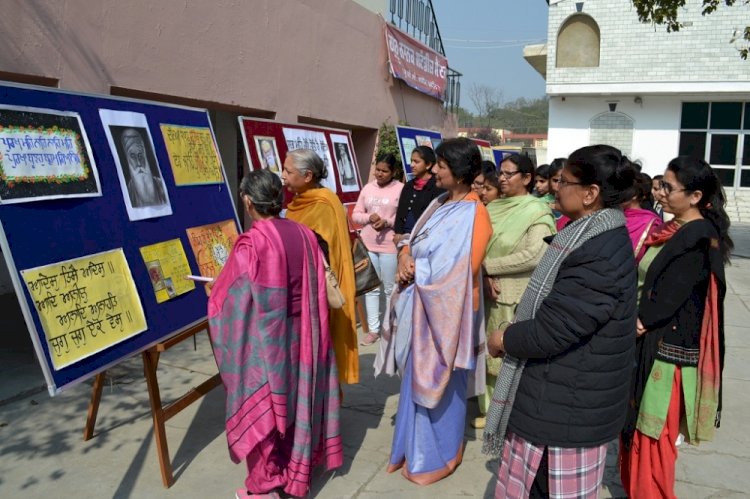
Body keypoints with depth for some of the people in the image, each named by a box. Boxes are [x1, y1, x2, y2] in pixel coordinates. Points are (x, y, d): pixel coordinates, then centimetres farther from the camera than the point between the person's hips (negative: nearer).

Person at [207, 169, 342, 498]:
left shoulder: (251, 243, -21)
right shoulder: (303, 234, -3)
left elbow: (228, 299, -13)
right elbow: (318, 290, 5)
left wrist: (216, 289, 9)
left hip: (263, 341, -6)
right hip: (299, 335, 6)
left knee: (261, 409, 11)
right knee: (297, 400, 21)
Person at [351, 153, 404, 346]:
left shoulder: (401, 189, -6)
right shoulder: (368, 188, 9)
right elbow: (355, 215, 9)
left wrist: (387, 222, -21)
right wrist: (369, 217, -10)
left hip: (390, 246, -5)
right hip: (368, 245, 5)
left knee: (390, 289, 7)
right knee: (371, 288, 10)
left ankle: (389, 327, 22)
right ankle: (373, 329, 21)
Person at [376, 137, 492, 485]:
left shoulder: (474, 214, -18)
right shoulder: (439, 204, 8)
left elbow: (464, 272, -22)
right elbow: (411, 240, 11)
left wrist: (418, 273, -11)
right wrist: (404, 257, -12)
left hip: (445, 310, -8)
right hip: (420, 305, 8)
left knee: (439, 382, 7)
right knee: (418, 380, 18)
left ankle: (440, 456, 27)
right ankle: (415, 448, 35)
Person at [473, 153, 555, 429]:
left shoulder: (537, 212, -9)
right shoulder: (494, 207, 8)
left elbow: (534, 255, -21)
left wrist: (489, 266, -16)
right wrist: (486, 277, -14)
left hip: (518, 297, -6)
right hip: (489, 292, 6)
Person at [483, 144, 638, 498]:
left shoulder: (600, 256, -27)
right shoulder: (593, 236, 6)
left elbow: (550, 332, -27)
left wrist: (502, 338, -10)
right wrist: (517, 328, 0)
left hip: (568, 410, -9)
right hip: (558, 396, 9)